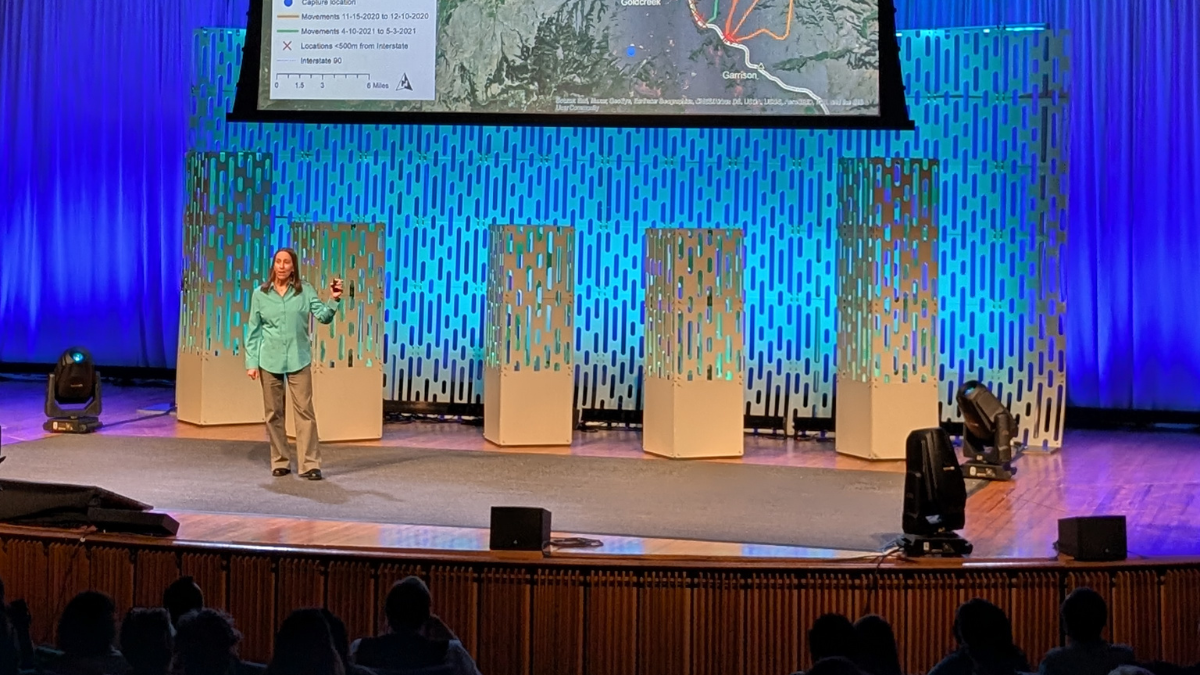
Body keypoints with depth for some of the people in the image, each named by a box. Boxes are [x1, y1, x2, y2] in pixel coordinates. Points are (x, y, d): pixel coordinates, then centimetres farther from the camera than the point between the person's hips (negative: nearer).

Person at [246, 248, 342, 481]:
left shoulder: (305, 291, 1)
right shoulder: (260, 294, 2)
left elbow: (323, 316, -6)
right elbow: (253, 331, 4)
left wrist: (333, 300, -24)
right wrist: (251, 362, -1)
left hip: (298, 359, -1)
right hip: (269, 361, 1)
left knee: (304, 410, -5)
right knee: (273, 413, 6)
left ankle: (309, 464, -6)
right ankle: (280, 462, 16)